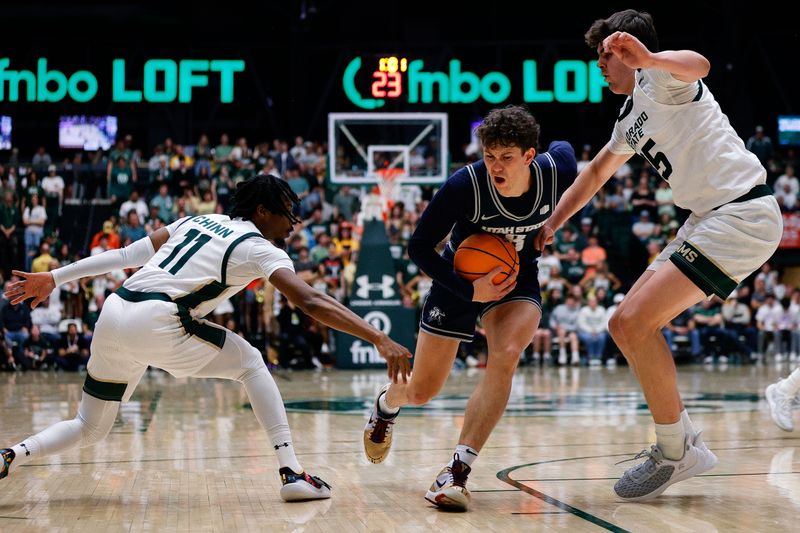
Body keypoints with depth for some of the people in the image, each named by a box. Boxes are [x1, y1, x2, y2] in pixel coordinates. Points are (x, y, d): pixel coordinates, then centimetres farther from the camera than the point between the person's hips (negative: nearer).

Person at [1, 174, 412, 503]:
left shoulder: (198, 221, 24)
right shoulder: (259, 248, 5)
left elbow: (126, 255, 22)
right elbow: (311, 302, -8)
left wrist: (53, 278, 24)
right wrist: (380, 340, -11)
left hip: (114, 313, 7)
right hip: (155, 323, -7)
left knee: (88, 430, 20)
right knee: (250, 363, 11)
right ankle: (292, 473, 3)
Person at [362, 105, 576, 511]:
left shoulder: (556, 172, -22)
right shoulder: (465, 185, -30)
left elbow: (563, 148, 6)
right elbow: (419, 246, -20)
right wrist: (469, 291, -27)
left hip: (517, 281, 1)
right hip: (461, 279, -1)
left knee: (505, 357, -31)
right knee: (421, 391, 6)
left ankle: (457, 472, -26)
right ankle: (386, 404, 47)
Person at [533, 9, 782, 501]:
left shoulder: (660, 77, -8)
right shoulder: (632, 116, 21)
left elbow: (698, 64, -34)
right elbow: (596, 173, 37)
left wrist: (647, 58, -54)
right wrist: (550, 225, 32)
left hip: (743, 213, -10)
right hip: (709, 220, 10)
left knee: (636, 322, -17)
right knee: (627, 326, 11)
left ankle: (675, 453, -6)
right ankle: (687, 444, 17)